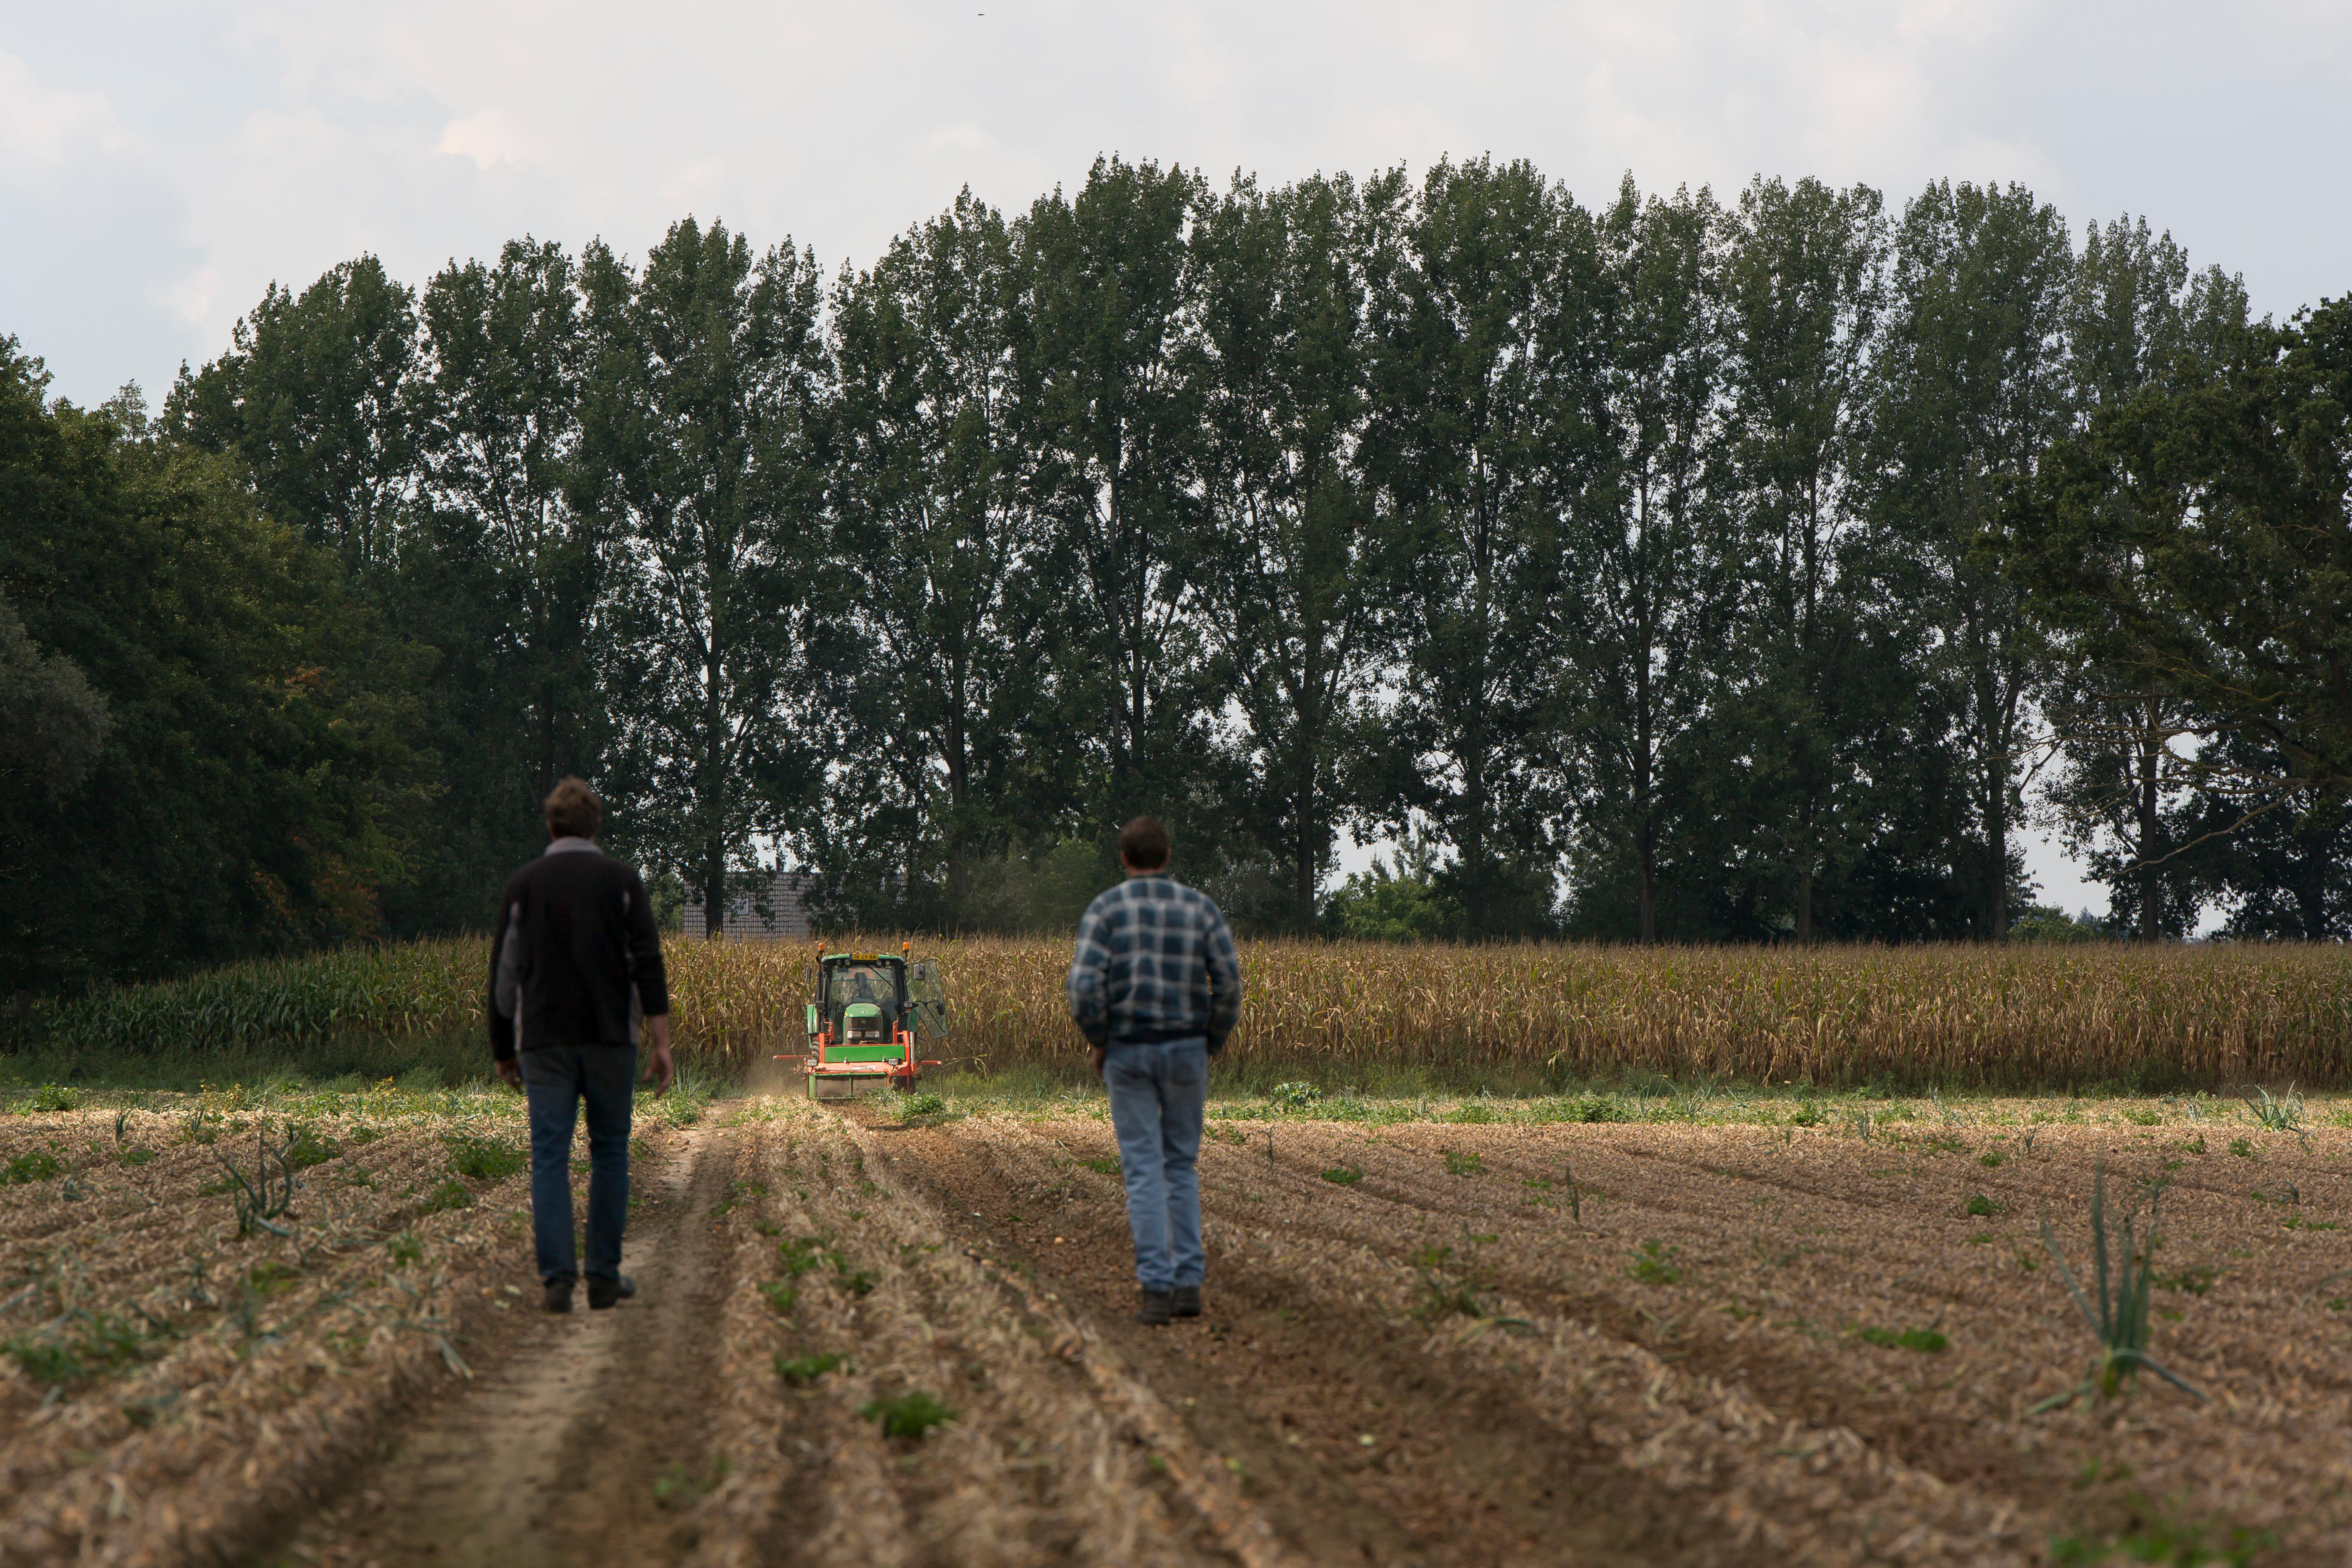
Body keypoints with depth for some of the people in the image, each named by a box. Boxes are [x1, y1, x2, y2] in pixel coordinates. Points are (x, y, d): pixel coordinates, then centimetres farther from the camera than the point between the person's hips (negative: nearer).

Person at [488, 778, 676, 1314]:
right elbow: (648, 965, -4)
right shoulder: (621, 879, 3)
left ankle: (557, 1276, -11)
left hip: (545, 1042, 0)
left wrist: (503, 1050, 18)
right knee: (610, 1151, 9)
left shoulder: (524, 884, 7)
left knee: (550, 1156, -1)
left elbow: (503, 972, 9)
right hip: (609, 1038, 0)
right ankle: (605, 1276, 10)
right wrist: (662, 1043, -5)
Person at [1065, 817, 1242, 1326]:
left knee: (1143, 1169, 1)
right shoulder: (1200, 907, 2)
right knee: (1182, 1164, 15)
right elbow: (1229, 984, -4)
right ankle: (1189, 1283, 10)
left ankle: (1156, 1288, -6)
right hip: (1187, 1051, 2)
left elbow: (1085, 985, -14)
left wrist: (1098, 1042, 1)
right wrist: (1212, 1044, 9)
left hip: (1127, 1053, -2)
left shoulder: (1105, 909, -4)